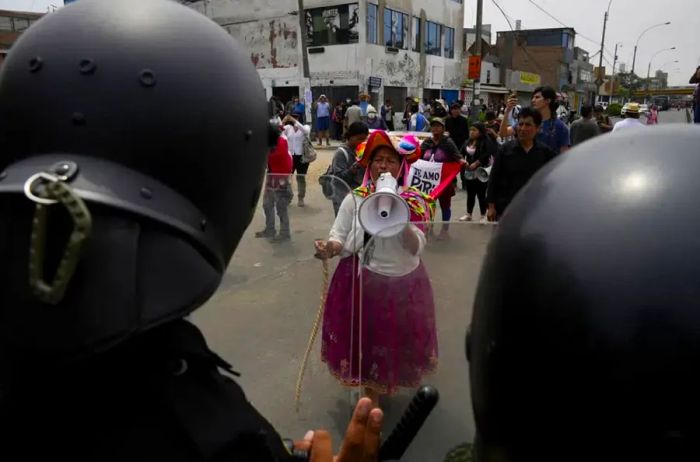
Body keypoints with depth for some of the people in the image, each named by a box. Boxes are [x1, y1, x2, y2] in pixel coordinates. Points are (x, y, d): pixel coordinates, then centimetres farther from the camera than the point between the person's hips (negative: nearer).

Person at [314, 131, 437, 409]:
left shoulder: (414, 202, -6)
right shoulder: (354, 199, -7)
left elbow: (417, 248, -13)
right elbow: (340, 238, -8)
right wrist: (330, 248, -31)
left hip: (404, 283, 1)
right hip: (364, 283, -1)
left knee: (400, 339, 17)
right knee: (366, 340, 11)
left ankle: (391, 382, 49)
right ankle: (371, 393, 38)